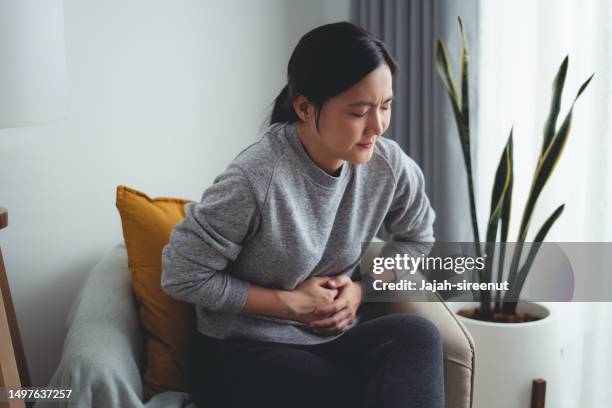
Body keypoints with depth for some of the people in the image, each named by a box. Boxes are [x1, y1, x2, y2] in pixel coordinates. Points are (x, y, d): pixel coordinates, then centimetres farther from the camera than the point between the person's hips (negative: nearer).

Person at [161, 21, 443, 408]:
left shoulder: (390, 165, -7)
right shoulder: (255, 180, -23)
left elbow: (418, 242, 11)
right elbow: (184, 276, -15)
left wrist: (360, 288, -7)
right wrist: (290, 302, -13)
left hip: (337, 338, 5)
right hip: (243, 352, -5)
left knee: (416, 334, -25)